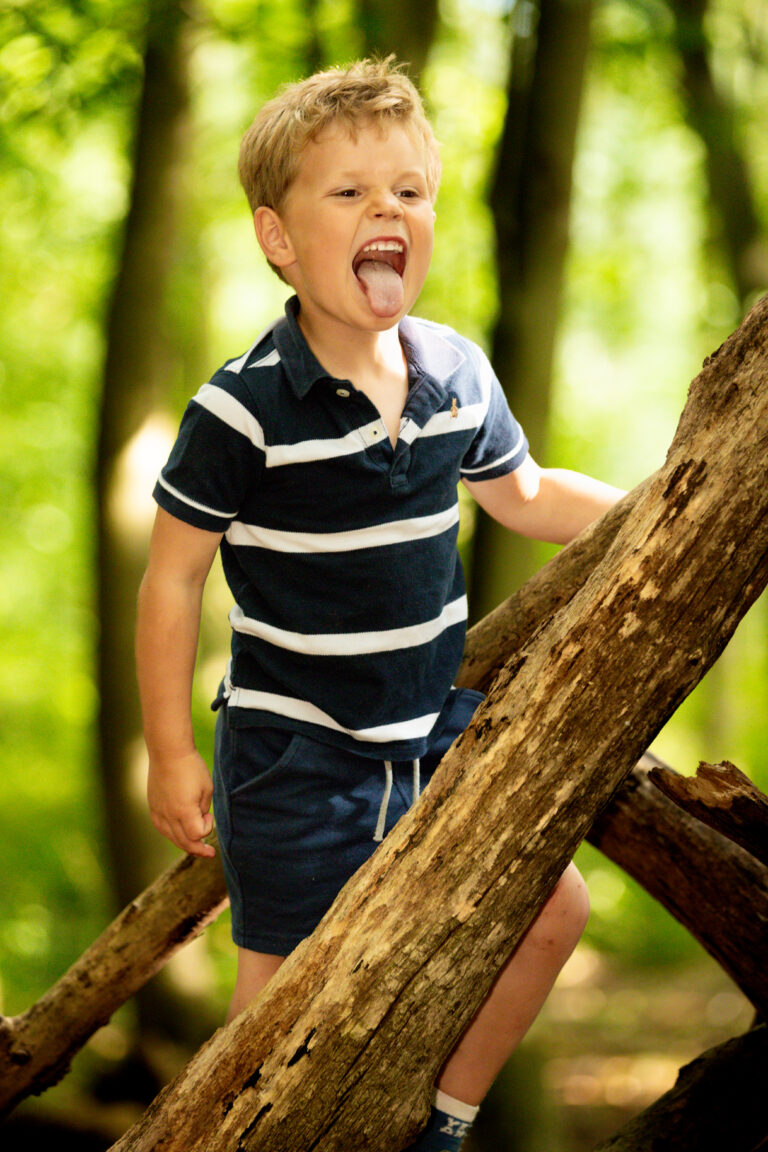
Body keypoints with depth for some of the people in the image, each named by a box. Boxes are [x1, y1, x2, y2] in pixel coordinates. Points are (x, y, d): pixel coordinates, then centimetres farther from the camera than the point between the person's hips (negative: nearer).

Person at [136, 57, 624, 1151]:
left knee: (552, 907, 9)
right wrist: (171, 754, -10)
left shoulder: (458, 374, -3)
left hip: (440, 724, 6)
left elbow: (523, 494, 17)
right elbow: (171, 579, -11)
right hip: (296, 750, -6)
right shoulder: (243, 410, -20)